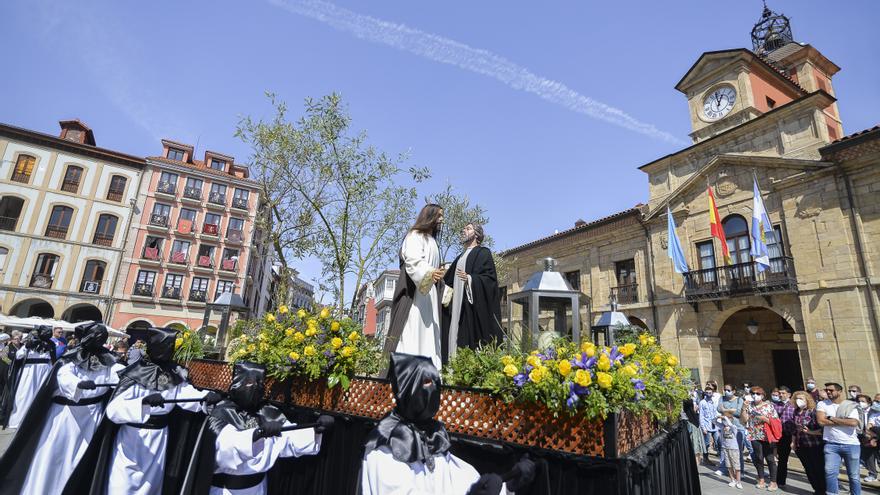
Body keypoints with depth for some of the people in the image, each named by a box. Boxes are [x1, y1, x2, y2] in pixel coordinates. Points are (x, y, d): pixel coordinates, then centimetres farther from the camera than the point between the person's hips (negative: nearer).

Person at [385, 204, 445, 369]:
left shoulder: (432, 241, 26)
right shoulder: (415, 235, -1)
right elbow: (413, 260, -19)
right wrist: (429, 273, -36)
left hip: (429, 292, 9)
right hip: (414, 291, -8)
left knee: (428, 333, 1)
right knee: (413, 329, -15)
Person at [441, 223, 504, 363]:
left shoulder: (483, 252, 1)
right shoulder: (460, 257, 25)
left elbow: (489, 278, -11)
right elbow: (450, 280, 25)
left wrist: (470, 278, -25)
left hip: (474, 304, -7)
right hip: (458, 306, 7)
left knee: (472, 339, -12)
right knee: (458, 336, 2)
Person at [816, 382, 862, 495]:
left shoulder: (851, 406, 1)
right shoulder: (822, 404, 2)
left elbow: (854, 423, -14)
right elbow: (821, 421, -11)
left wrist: (832, 418, -9)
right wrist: (844, 421, -8)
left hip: (851, 445, 0)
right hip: (831, 445, 0)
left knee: (853, 475, 11)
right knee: (830, 472, -5)